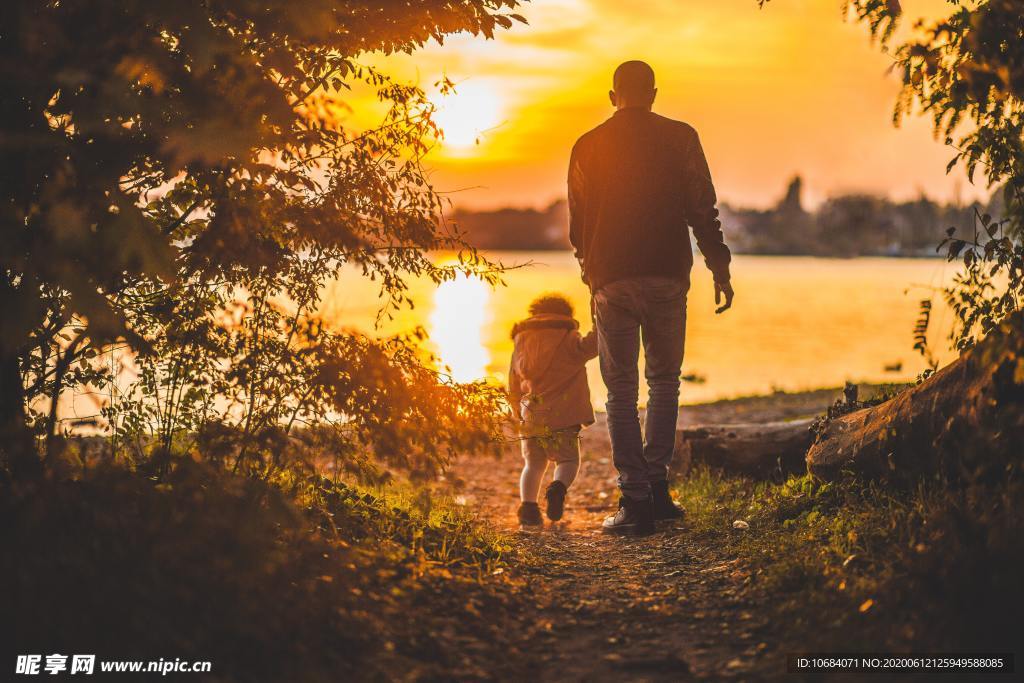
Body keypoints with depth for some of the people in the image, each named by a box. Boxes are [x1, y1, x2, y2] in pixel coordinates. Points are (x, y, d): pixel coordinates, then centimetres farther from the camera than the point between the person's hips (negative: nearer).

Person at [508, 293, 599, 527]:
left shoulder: (520, 343, 17)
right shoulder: (567, 339, 3)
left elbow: (513, 389, 21)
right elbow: (587, 347, -21)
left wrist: (519, 414, 33)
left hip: (530, 418, 4)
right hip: (561, 416, -4)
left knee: (533, 464, 14)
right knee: (568, 461, 6)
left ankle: (527, 505, -6)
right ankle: (558, 487, -25)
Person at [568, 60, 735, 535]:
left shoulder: (588, 147, 5)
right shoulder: (680, 139, 2)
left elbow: (577, 225, 11)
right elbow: (702, 210, -2)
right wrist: (720, 269, 4)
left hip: (611, 281, 0)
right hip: (668, 277, 0)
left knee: (621, 392, 5)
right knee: (664, 381, 17)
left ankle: (635, 500, 0)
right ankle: (656, 484, 10)